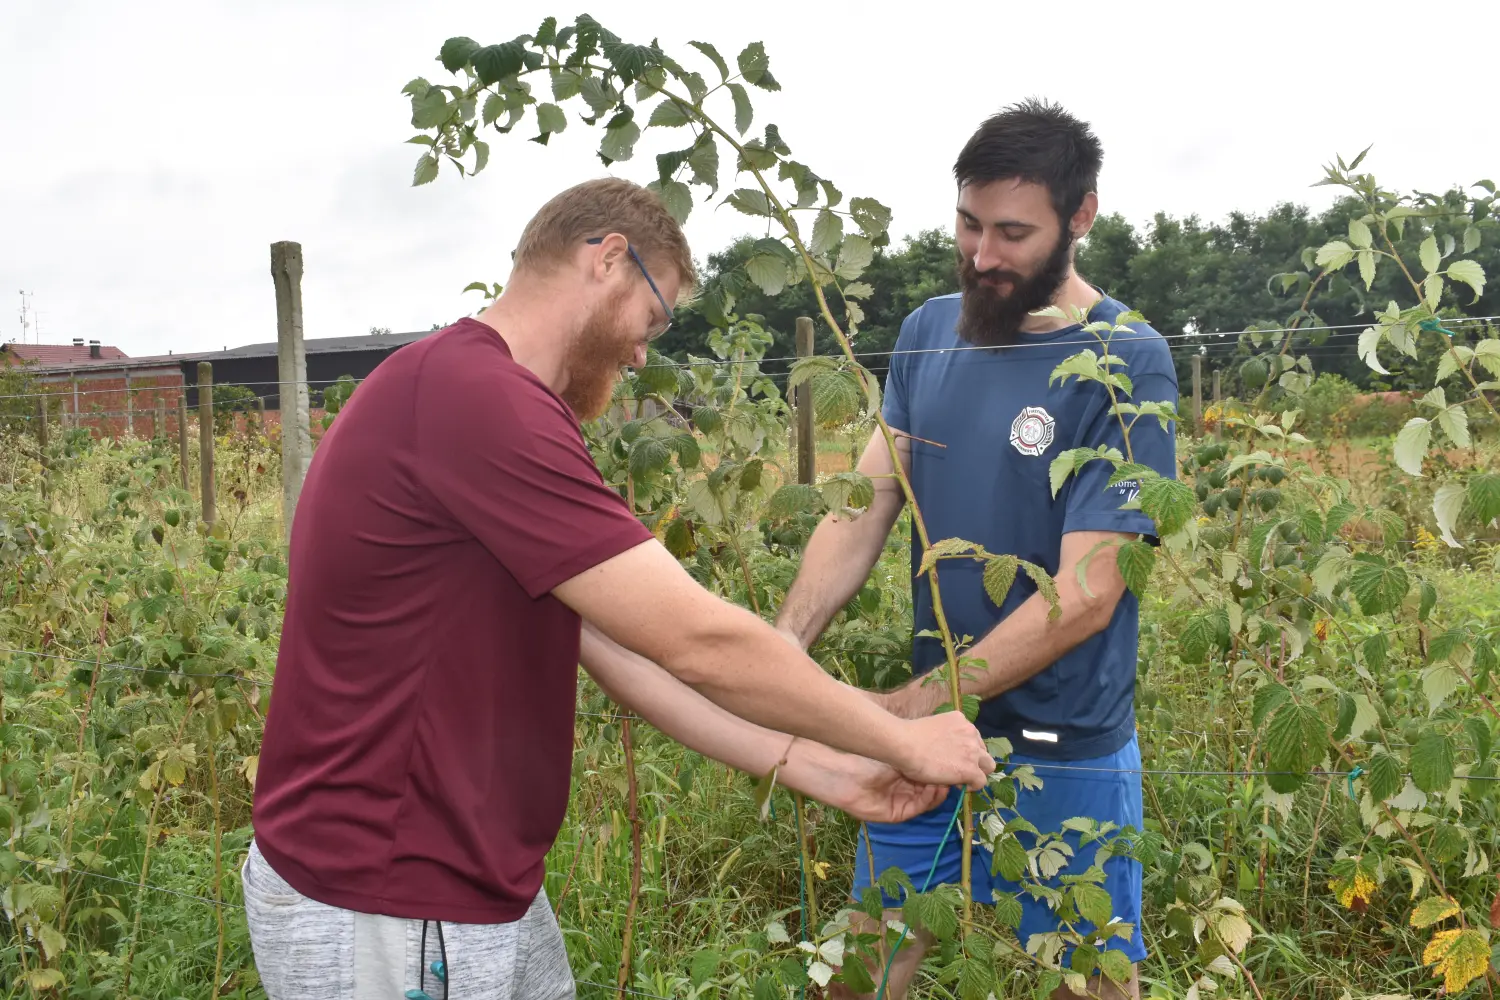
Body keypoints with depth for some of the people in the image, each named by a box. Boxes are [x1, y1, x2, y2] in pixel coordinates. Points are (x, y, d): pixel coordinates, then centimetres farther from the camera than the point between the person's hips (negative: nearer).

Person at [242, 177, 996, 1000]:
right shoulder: (477, 397, -23)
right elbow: (700, 641, -22)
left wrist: (815, 767, 4)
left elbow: (618, 650, 6)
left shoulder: (461, 392, 9)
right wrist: (902, 740, -9)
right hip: (386, 915, -9)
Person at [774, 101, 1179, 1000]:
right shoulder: (930, 332, 2)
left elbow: (1085, 594, -19)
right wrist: (784, 649, -17)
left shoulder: (1126, 363, -14)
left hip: (1065, 756, -4)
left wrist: (915, 707, -24)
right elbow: (863, 511, -2)